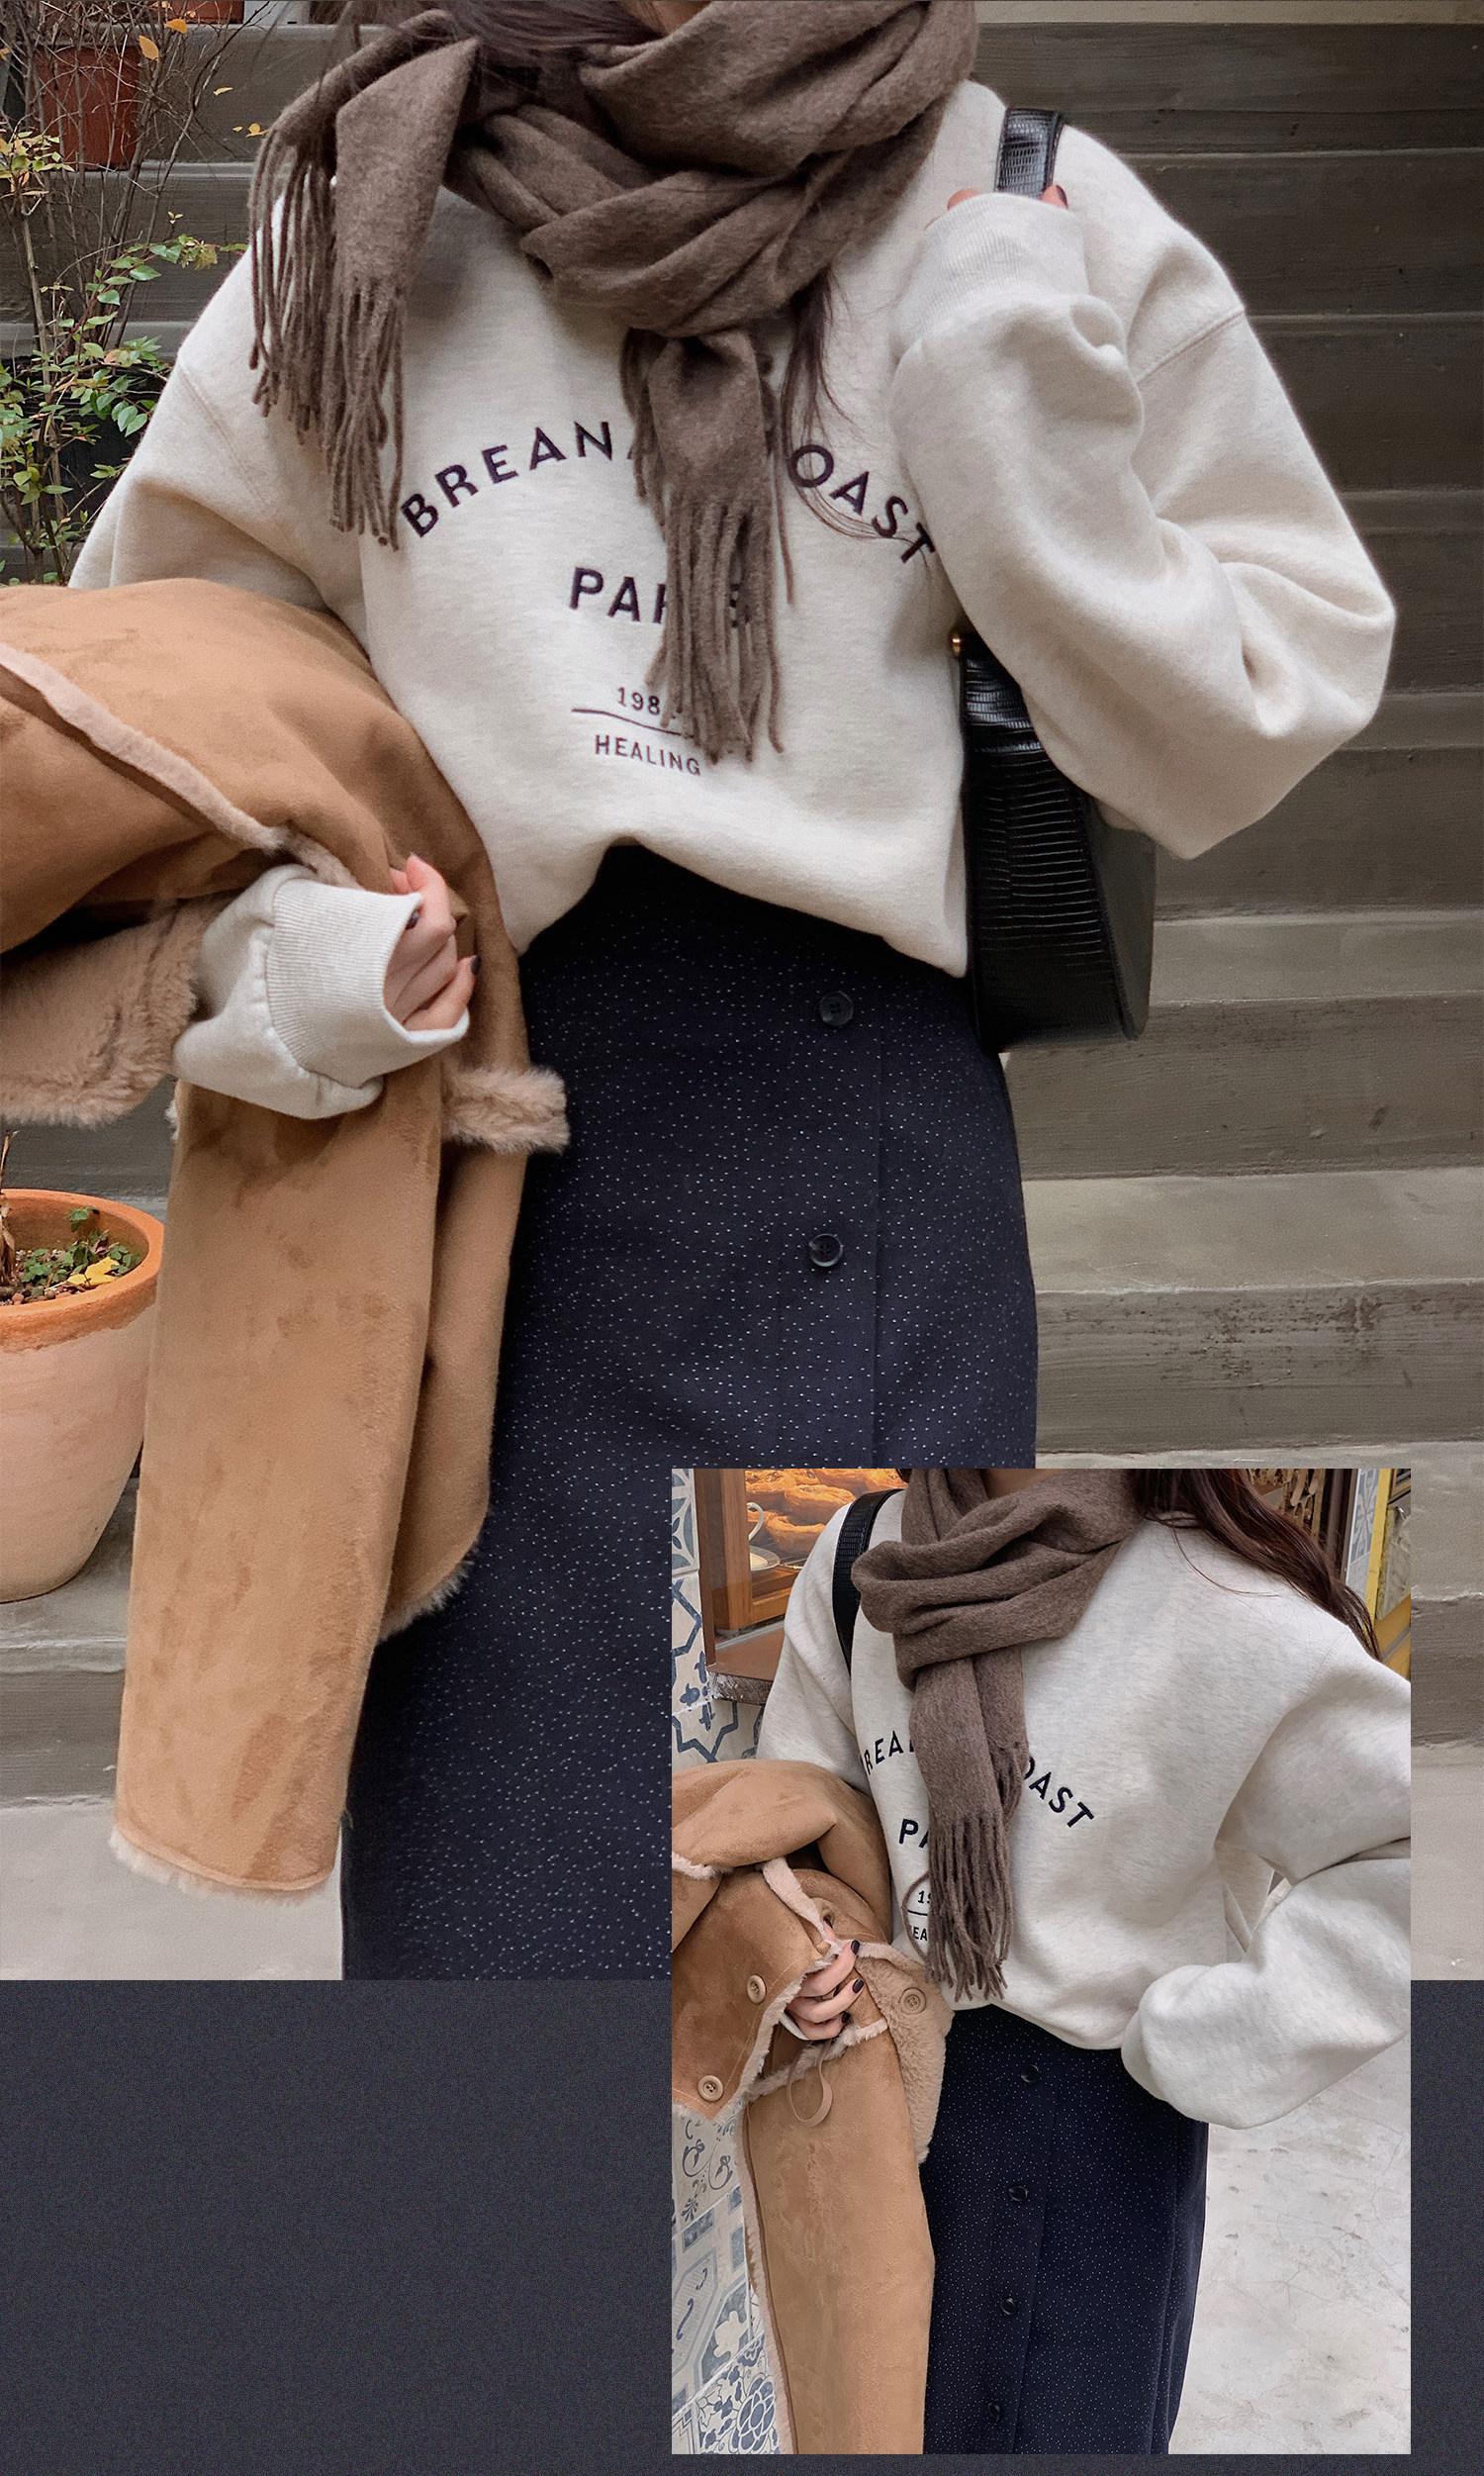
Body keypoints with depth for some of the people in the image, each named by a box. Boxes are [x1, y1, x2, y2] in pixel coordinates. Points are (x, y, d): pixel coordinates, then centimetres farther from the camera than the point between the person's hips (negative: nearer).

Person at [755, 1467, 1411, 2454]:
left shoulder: (1232, 1615, -23)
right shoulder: (865, 1559, -7)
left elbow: (1408, 1860, -20)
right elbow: (803, 1789, 9)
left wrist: (1201, 2046, -19)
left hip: (1095, 2101, -4)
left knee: (1068, 2420, 13)